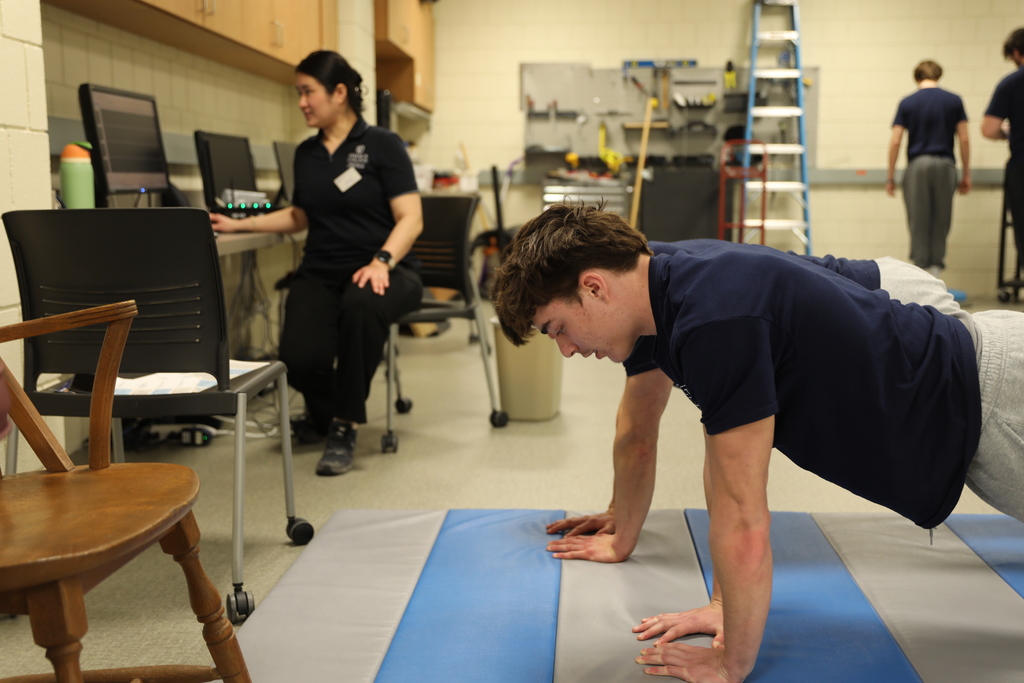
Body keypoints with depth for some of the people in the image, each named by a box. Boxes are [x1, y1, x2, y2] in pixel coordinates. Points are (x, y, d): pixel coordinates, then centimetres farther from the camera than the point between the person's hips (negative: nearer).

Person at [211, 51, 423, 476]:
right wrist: (238, 224, 18)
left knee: (361, 305, -41)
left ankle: (344, 426, -21)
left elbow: (410, 219, -9)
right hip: (321, 271, 4)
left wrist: (382, 261, -26)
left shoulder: (382, 145, -3)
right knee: (300, 356, -24)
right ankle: (322, 413, 16)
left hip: (378, 269, -4)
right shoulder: (306, 154, 14)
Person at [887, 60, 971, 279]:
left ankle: (921, 269, 3)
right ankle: (936, 268, 6)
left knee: (918, 223, 3)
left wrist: (890, 177, 5)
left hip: (917, 164, -1)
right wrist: (966, 174, 8)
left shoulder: (907, 103, 3)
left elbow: (895, 141, -1)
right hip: (945, 164, 1)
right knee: (941, 221, 9)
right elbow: (964, 139, 2)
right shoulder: (954, 101, 5)